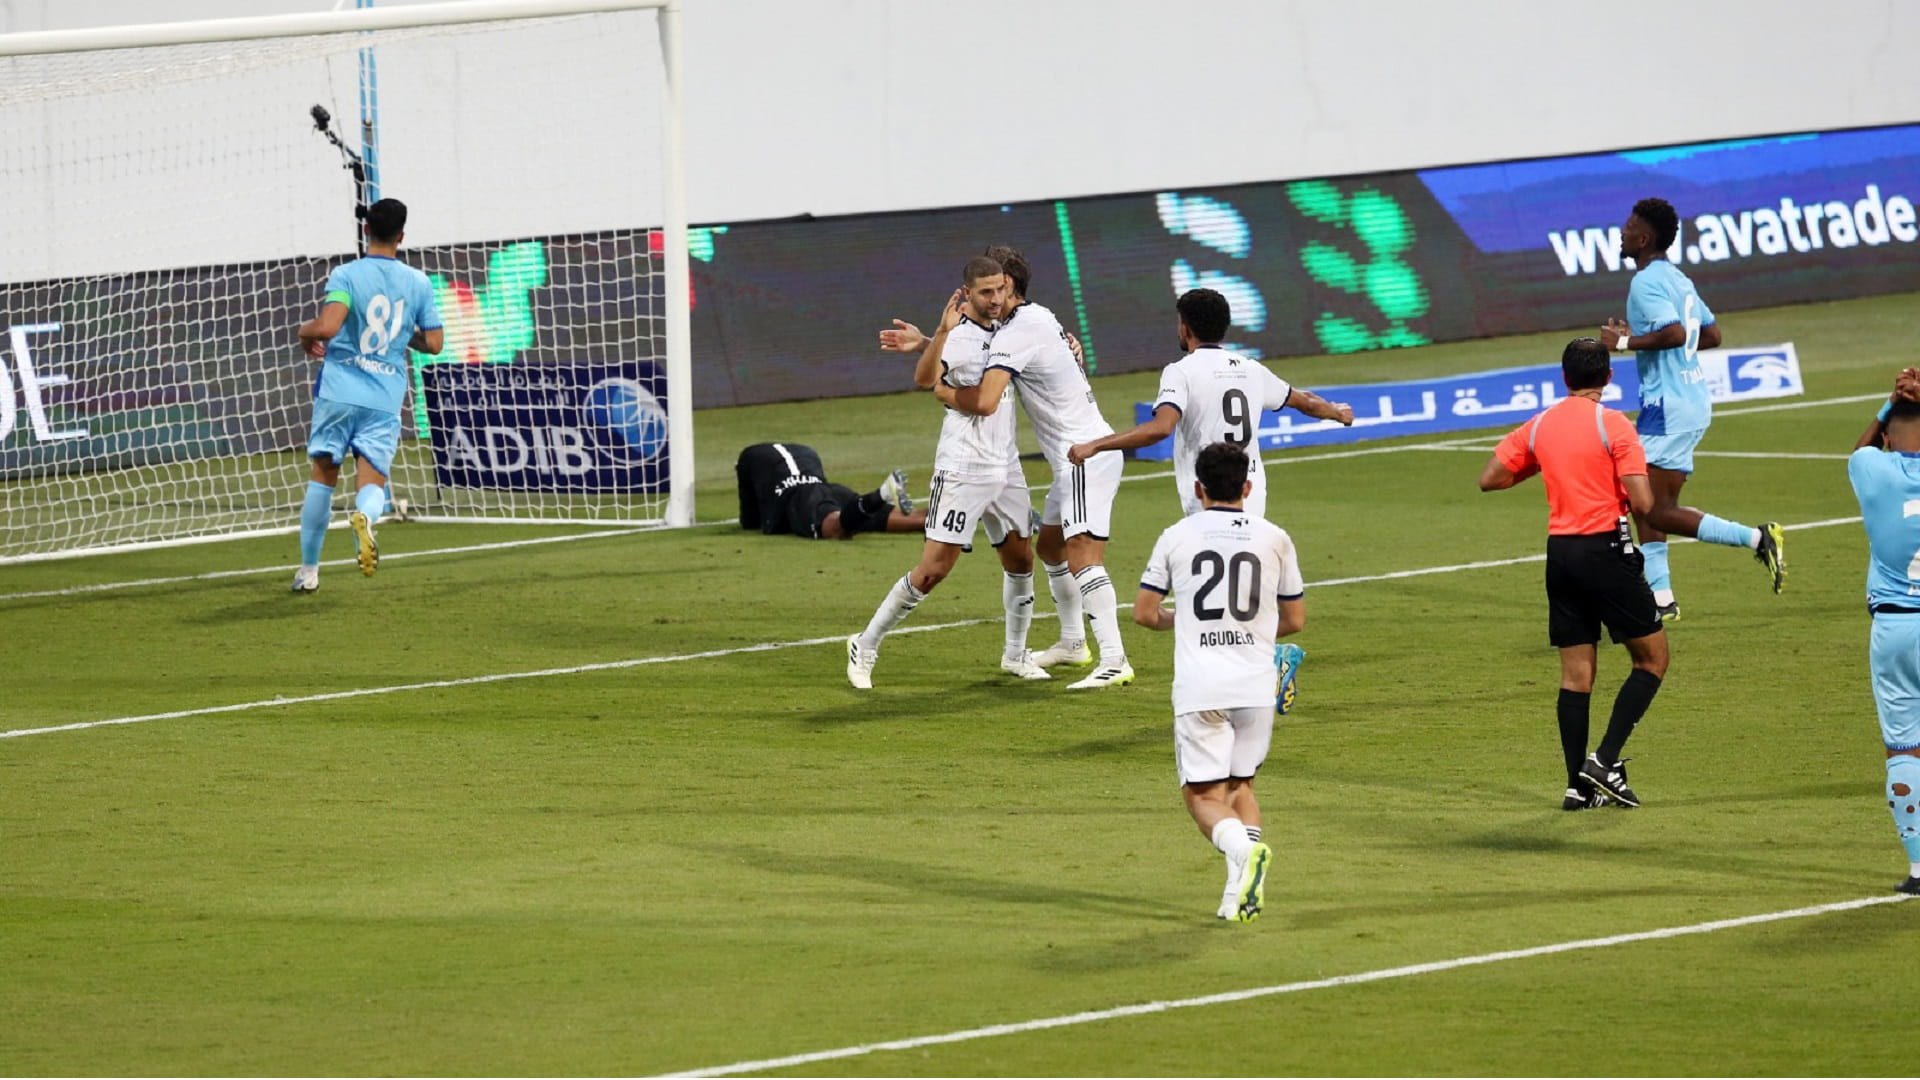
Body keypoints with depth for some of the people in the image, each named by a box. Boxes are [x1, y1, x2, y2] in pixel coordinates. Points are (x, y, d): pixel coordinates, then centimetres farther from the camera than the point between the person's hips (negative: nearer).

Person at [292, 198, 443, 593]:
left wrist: (305, 332, 3)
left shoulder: (346, 276, -6)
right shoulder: (418, 283, 4)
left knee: (323, 475, 13)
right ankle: (365, 516, -37)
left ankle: (308, 570, 17)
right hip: (386, 397, 1)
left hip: (339, 391, -1)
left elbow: (326, 327, -20)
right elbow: (433, 343, 7)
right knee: (372, 482, 2)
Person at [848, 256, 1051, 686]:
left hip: (1006, 468, 7)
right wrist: (942, 331, -47)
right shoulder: (958, 337, -14)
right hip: (962, 469, -7)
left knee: (1020, 560, 12)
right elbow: (924, 379, -34)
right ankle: (865, 647, 1)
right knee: (933, 569, -9)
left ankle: (1016, 654, 29)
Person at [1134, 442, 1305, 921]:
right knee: (1240, 784, 18)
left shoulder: (1177, 537, 5)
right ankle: (1243, 892, -2)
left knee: (1204, 795, 2)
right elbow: (1295, 619, 14)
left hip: (1199, 687, -2)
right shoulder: (1274, 539, 7)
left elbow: (1144, 612, 7)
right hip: (1257, 684, 2)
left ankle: (1241, 847, -30)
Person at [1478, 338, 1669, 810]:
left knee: (1575, 673, 9)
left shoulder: (1538, 427, 6)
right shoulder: (1613, 425, -10)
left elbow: (1489, 479, 13)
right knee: (1652, 658, 6)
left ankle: (1579, 786, 5)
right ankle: (1606, 759, -7)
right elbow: (1642, 502, -15)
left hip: (1560, 553, 5)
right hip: (1606, 550, -5)